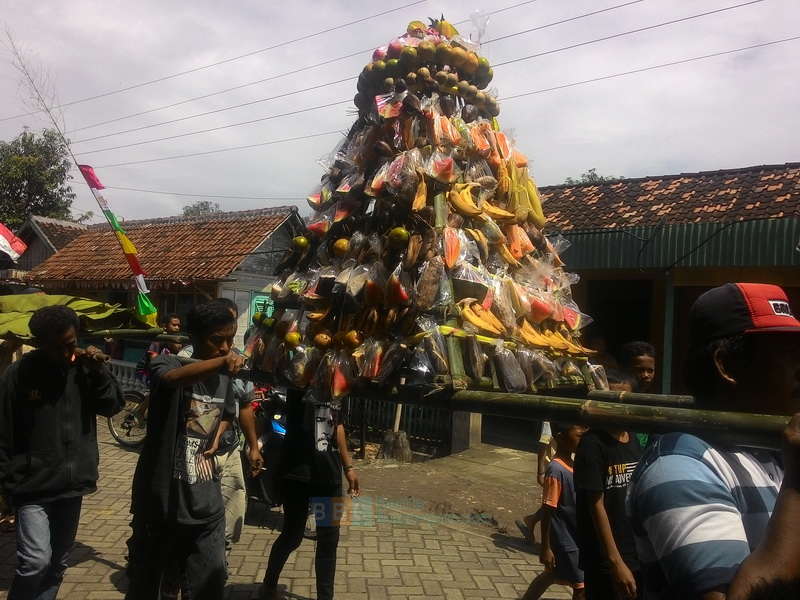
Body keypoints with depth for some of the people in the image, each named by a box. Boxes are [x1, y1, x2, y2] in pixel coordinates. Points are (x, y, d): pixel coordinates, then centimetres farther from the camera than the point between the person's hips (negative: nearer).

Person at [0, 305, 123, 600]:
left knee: (58, 563, 14)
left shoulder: (84, 366, -4)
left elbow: (113, 406, 0)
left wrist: (99, 371, -14)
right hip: (33, 486, -3)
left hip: (72, 483, 3)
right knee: (36, 561, -11)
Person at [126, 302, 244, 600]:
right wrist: (221, 361, -55)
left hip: (205, 505, 4)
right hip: (160, 500, -4)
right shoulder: (169, 362, -13)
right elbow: (171, 377, -38)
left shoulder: (224, 379, 4)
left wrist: (217, 438, 3)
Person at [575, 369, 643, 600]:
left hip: (639, 555, 6)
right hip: (605, 561, -6)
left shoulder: (636, 442, 4)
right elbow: (596, 506, -16)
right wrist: (616, 563, -17)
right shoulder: (592, 445, -14)